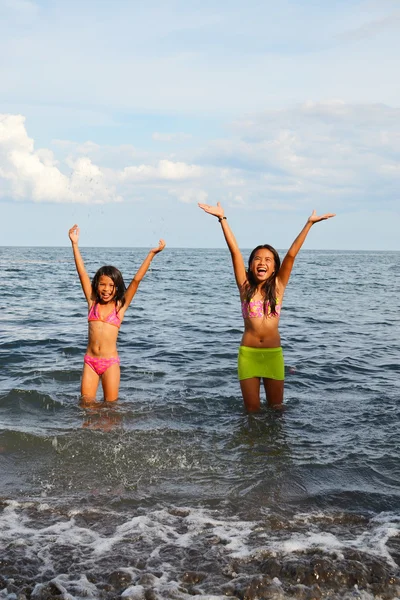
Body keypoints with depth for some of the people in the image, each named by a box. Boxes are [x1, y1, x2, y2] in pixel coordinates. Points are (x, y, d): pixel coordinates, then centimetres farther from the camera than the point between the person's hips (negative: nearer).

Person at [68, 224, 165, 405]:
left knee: (111, 405, 3)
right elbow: (82, 273, 2)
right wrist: (75, 244, -3)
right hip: (90, 361, 2)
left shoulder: (120, 305, 1)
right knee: (86, 402, 3)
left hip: (110, 362, -2)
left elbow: (136, 280, -5)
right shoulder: (92, 302, 6)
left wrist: (152, 254, -10)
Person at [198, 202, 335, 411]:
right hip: (248, 353, 0)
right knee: (252, 409, 5)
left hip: (273, 354, 1)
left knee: (276, 408, 9)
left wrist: (309, 223, -14)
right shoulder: (245, 286, -2)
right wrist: (222, 218, -14)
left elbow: (291, 254, -7)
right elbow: (235, 251, -9)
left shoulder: (278, 286, -1)